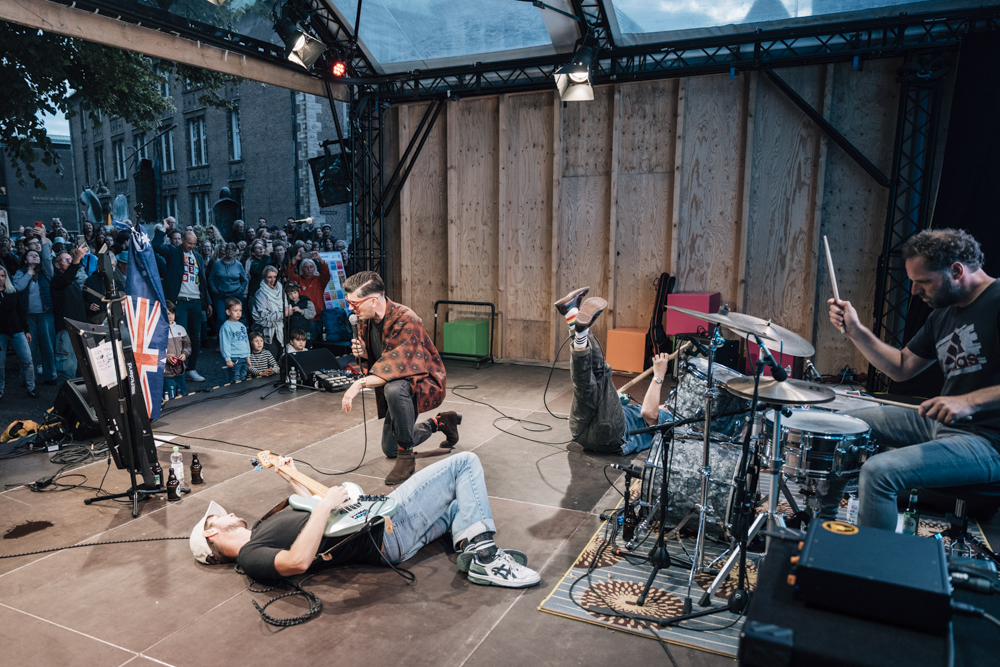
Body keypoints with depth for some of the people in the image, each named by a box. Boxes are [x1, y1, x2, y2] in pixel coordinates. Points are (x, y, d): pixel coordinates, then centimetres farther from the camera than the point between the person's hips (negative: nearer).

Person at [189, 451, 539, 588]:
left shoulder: (261, 528, 14)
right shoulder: (252, 558, -15)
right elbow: (298, 561, -37)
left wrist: (291, 476, 23)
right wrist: (326, 505, -30)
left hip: (376, 515, 10)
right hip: (387, 529, -10)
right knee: (465, 463, -12)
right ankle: (483, 555, -11)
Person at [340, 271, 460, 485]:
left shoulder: (405, 320, -31)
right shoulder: (365, 321, -6)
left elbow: (395, 365, -38)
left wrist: (360, 384, -47)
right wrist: (364, 352, -13)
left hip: (423, 380, -9)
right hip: (395, 383, 9)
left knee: (394, 389, -43)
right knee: (389, 450, 18)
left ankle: (406, 457, -25)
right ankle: (441, 422, 38)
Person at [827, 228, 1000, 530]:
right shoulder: (943, 313, 11)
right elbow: (902, 368, 16)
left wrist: (971, 401, -35)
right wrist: (856, 331, 5)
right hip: (941, 422, 10)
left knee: (880, 471, -29)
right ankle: (822, 520, 26)